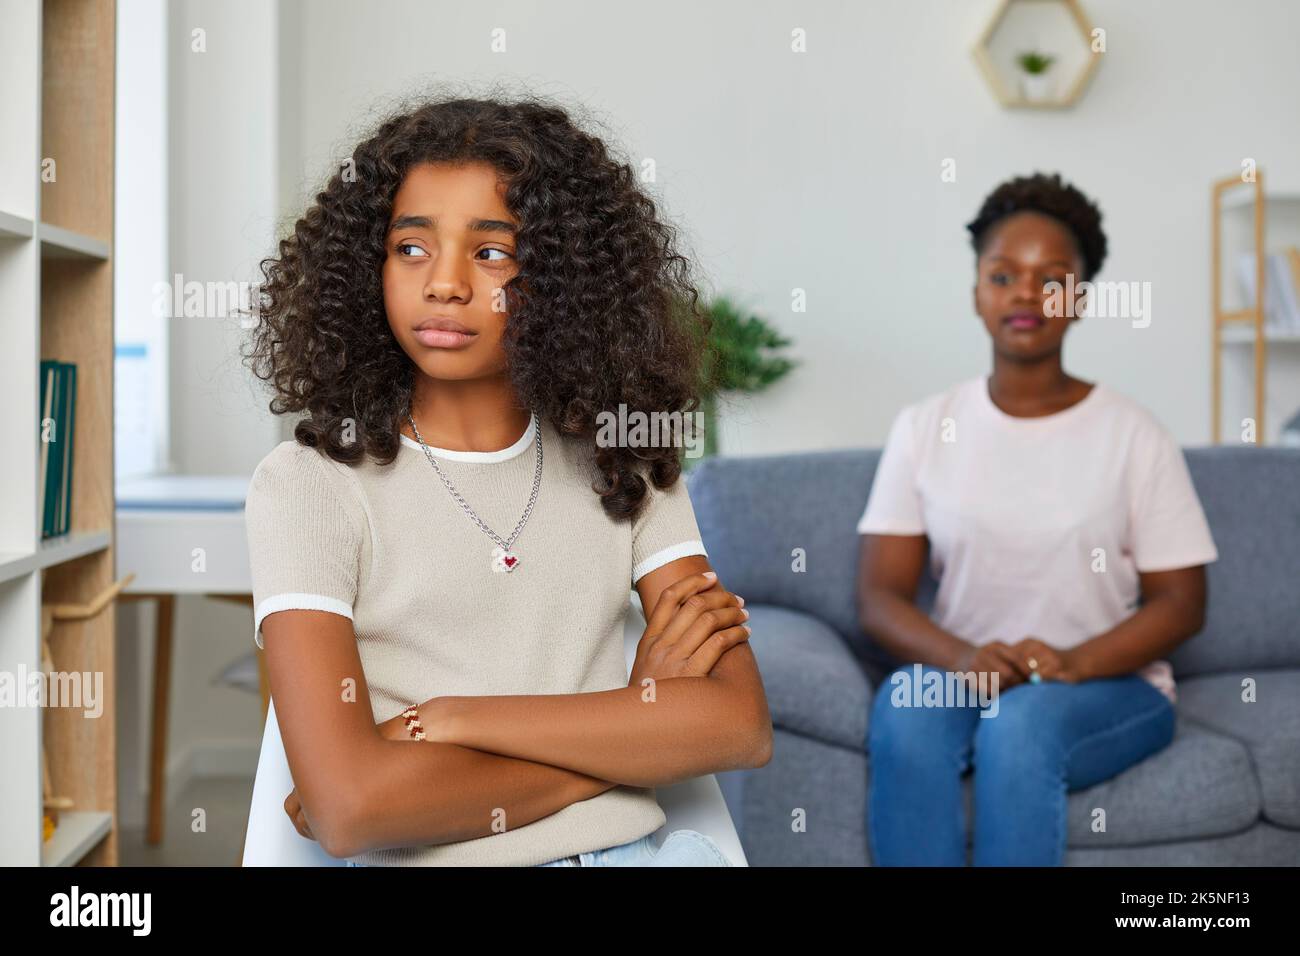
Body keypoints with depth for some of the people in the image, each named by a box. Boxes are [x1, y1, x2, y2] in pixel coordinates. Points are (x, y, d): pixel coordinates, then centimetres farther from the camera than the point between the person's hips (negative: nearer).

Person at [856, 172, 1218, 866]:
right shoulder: (924, 427, 4)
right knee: (902, 713, -32)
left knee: (1020, 724, -34)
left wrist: (1073, 664, -20)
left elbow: (1180, 603, -2)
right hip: (962, 675, 2)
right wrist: (960, 659, -21)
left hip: (1111, 685, -1)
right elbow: (879, 593, -1)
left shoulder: (1133, 435, 0)